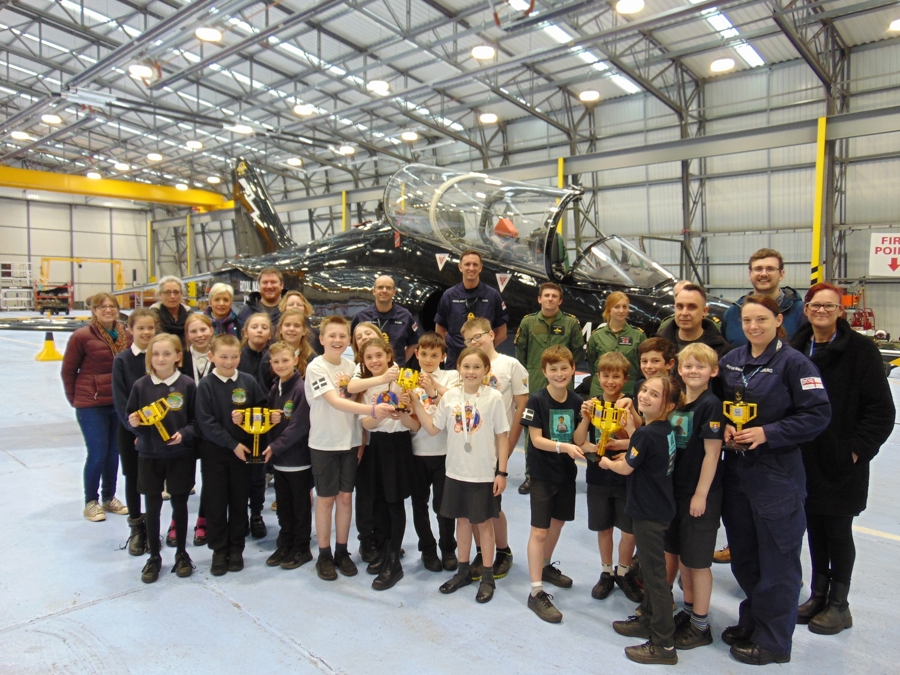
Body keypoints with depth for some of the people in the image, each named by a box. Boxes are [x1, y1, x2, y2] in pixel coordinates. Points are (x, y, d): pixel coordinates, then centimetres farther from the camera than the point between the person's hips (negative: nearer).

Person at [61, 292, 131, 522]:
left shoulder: (127, 335, 1)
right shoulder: (82, 336, -9)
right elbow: (68, 370, 0)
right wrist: (74, 399, 3)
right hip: (92, 405, -4)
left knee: (114, 453, 13)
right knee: (97, 454, 0)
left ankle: (109, 498, 29)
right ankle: (91, 502, 20)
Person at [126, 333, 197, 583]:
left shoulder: (187, 385, -8)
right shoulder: (141, 385, -2)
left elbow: (197, 420, -3)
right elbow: (131, 417, 7)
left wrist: (184, 434, -19)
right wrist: (134, 423, -14)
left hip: (181, 455, -1)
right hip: (149, 456, 2)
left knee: (179, 504, 10)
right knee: (152, 507, 9)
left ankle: (181, 554, 27)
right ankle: (154, 557, 26)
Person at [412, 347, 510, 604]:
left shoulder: (493, 397, -11)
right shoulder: (450, 396, -2)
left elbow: (502, 437, -6)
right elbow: (433, 428, 3)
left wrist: (502, 472, -7)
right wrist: (415, 403, -4)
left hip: (484, 474, -3)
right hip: (456, 471, 4)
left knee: (484, 522, 9)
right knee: (462, 519, 16)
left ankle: (487, 577, 25)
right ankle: (463, 571, 33)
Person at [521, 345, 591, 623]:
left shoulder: (576, 401, -2)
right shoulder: (537, 401, -14)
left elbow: (578, 440, -4)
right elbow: (536, 439, -17)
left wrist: (585, 418, -19)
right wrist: (563, 446, -30)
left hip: (567, 472, 5)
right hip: (543, 473, -5)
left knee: (558, 522, 20)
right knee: (539, 530, -5)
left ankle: (546, 566, 43)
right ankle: (536, 592, 1)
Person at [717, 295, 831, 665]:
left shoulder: (794, 363, -10)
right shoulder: (730, 361, 6)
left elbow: (818, 415, -13)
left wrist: (767, 432, -19)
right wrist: (724, 427, -5)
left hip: (778, 475, -6)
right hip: (736, 470, 6)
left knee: (776, 558, 6)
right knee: (743, 555, 17)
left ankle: (774, 641, 22)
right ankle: (752, 623, 37)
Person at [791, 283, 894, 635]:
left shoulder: (860, 349, -8)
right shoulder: (795, 348, 3)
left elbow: (881, 409, -9)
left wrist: (856, 450, -13)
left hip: (841, 461, -4)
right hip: (805, 460, 4)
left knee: (838, 531, 7)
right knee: (814, 528, 15)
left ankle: (838, 604, 24)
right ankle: (818, 594, 31)